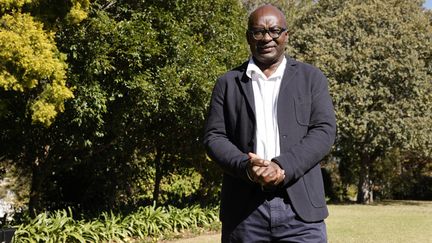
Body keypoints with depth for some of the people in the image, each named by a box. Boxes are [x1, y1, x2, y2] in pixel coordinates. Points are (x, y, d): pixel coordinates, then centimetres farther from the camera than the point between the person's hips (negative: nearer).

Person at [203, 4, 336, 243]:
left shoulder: (311, 78, 11)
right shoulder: (228, 83, 12)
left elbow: (324, 131, 0)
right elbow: (213, 136, 5)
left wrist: (281, 167, -14)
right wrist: (245, 167, -14)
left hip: (300, 206, 0)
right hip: (244, 209, 1)